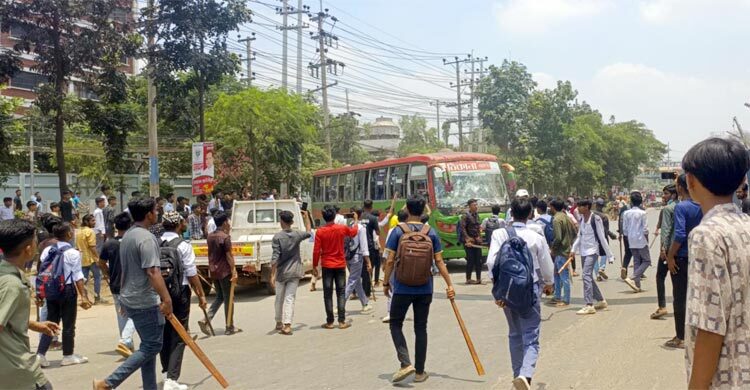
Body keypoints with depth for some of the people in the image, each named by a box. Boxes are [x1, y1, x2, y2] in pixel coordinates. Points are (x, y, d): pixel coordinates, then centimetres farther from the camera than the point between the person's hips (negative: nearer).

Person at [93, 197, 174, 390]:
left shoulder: (127, 235, 12)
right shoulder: (146, 238, -19)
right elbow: (152, 272, -26)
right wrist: (166, 298, -26)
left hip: (130, 298, 10)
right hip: (146, 301, -10)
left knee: (148, 345, 16)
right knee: (152, 346, -2)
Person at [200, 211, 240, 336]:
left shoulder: (210, 236, 8)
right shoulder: (225, 237, -15)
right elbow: (229, 255, -16)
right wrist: (234, 271, -14)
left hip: (213, 271, 7)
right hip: (224, 271, -7)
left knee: (219, 297, 17)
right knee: (228, 299, 3)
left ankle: (206, 320, 1)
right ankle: (229, 327, 9)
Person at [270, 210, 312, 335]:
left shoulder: (277, 237, -11)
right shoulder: (297, 235, -1)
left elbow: (275, 257, -15)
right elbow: (308, 233, 22)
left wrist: (272, 274, -13)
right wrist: (305, 218, 32)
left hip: (281, 272, -1)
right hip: (294, 272, 2)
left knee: (279, 298, 15)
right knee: (290, 298, -1)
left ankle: (279, 323, 29)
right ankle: (287, 325, -13)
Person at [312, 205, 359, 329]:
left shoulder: (320, 231, -9)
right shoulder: (342, 228, -5)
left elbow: (316, 251, -9)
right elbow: (354, 232, 18)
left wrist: (314, 266, 1)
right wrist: (356, 221, 36)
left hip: (327, 266, -1)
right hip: (340, 265, 1)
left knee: (328, 294, 5)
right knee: (341, 293, 6)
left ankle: (330, 322, 6)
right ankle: (342, 321, 3)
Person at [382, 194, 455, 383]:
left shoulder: (398, 231, -6)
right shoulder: (431, 233, 0)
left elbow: (390, 261, -8)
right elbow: (439, 262, -1)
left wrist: (386, 283, 3)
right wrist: (449, 285, 5)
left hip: (402, 288, -2)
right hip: (424, 289, 2)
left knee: (395, 324, 12)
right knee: (421, 328, 11)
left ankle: (406, 363, -4)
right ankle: (419, 371, 18)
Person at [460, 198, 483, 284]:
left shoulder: (476, 215, 12)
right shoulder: (466, 215, -10)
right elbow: (463, 229, -15)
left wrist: (479, 237, 5)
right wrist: (467, 239, -19)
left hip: (477, 241, 7)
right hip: (469, 241, -7)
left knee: (479, 260, 6)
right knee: (470, 260, -3)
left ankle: (478, 279, 13)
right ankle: (468, 279, 6)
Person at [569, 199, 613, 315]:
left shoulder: (596, 219, -13)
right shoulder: (581, 220, 9)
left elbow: (602, 238, -12)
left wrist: (609, 255, -10)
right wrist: (573, 250, 6)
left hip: (592, 251, -8)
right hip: (583, 252, 8)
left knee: (586, 276, -16)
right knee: (588, 277, 14)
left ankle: (589, 306, -16)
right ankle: (601, 301, 29)